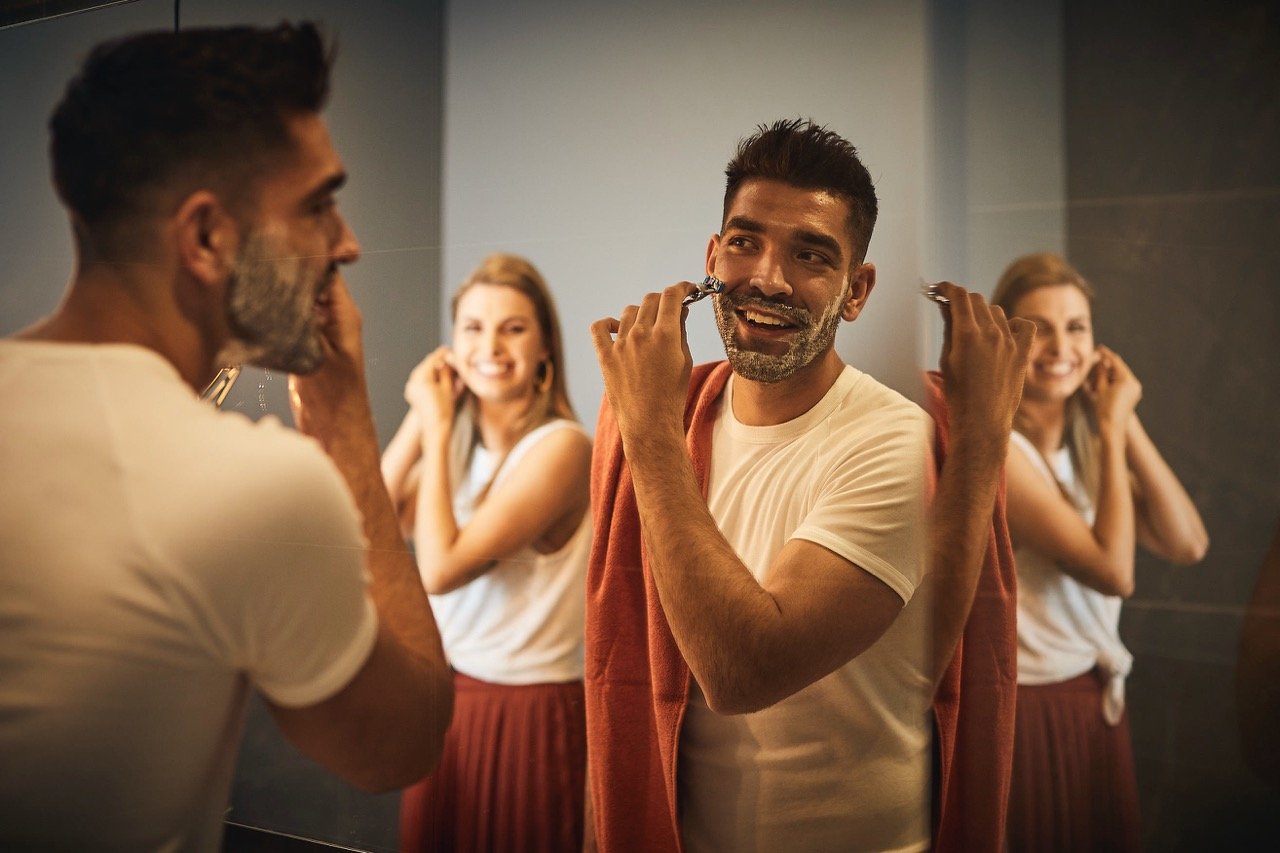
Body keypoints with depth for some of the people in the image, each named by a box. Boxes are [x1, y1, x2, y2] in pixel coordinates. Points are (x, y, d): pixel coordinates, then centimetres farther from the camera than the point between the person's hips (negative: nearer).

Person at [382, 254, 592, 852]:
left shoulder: (559, 446, -18)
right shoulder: (459, 438, 3)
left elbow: (441, 568, -23)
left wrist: (438, 432, -16)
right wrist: (418, 423, -9)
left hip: (528, 712, -6)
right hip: (444, 693, 7)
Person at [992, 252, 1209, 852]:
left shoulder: (1087, 441, 4)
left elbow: (1188, 545, -5)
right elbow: (1114, 570, -24)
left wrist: (1124, 425, -10)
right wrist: (1112, 430, -17)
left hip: (1097, 700, 7)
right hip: (1025, 710, -7)